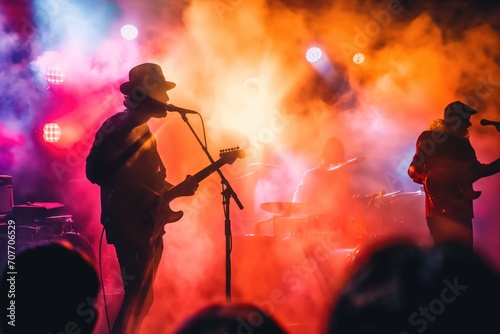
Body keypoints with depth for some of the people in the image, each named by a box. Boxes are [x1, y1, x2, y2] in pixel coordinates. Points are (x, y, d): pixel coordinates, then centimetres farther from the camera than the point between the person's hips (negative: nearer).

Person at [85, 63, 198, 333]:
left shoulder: (144, 131, 15)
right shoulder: (116, 128, -13)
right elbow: (98, 171, -20)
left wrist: (176, 190, 5)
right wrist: (149, 199, -20)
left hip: (150, 225, 9)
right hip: (130, 225, -9)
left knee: (143, 297, 14)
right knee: (137, 296, -9)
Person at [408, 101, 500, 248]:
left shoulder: (463, 143, 19)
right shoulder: (431, 137, -2)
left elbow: (477, 170, 24)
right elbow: (414, 170, -10)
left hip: (461, 209, 7)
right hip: (440, 209, -7)